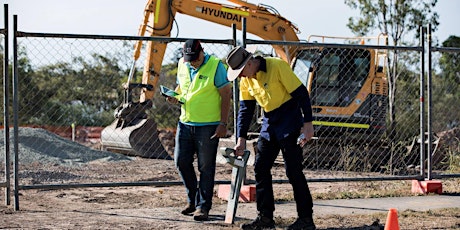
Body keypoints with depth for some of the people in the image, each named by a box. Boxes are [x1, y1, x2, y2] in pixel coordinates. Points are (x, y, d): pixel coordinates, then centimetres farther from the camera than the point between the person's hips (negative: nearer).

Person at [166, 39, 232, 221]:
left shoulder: (215, 66, -10)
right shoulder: (182, 64, 8)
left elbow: (226, 95, -8)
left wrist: (223, 123, -13)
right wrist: (175, 96, -1)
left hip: (208, 125, -6)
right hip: (185, 123, 6)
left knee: (206, 167, -1)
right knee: (181, 162, 6)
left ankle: (203, 206, 6)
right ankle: (192, 199, 23)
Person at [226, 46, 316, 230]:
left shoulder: (277, 66, -19)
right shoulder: (246, 79, 3)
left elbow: (301, 93, -17)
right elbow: (245, 109, 10)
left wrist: (308, 123, -19)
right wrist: (241, 138, 3)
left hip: (289, 124, -7)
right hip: (269, 124, 8)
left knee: (293, 171, -8)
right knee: (261, 169, 4)